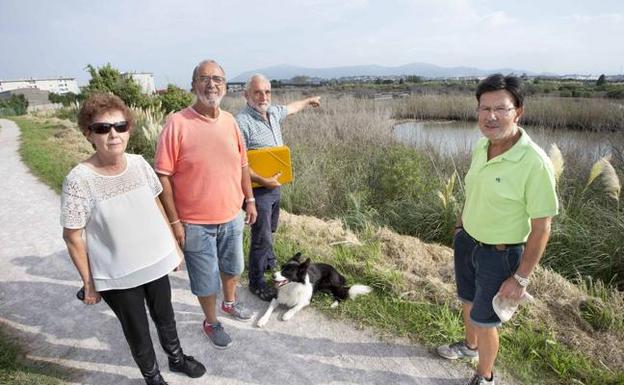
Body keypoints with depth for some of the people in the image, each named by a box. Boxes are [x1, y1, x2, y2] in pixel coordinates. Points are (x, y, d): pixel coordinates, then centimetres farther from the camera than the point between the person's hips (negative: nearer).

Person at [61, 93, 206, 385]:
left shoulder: (138, 163, -8)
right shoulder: (79, 179, -20)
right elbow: (72, 236, -12)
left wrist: (174, 245, 9)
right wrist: (89, 283, -7)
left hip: (156, 262, 4)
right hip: (117, 276, -4)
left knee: (166, 319, 25)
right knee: (137, 332, 18)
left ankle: (176, 357, 53)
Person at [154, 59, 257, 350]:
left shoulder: (230, 121, 0)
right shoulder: (177, 123, -17)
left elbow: (242, 164, 10)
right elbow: (163, 176, -15)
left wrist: (249, 200, 10)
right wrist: (174, 221, -15)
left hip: (232, 216, 5)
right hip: (195, 223, -5)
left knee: (232, 266, 25)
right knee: (206, 278, 12)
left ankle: (230, 302, 53)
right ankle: (211, 322, 38)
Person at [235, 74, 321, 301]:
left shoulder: (273, 112, 4)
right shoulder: (242, 122, -21)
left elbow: (290, 108, 28)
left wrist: (309, 100, 43)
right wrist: (263, 181, -27)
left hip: (274, 186, 8)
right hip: (257, 189, -8)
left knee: (270, 229, 25)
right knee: (262, 237, 0)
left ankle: (269, 264, 47)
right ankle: (256, 283, 18)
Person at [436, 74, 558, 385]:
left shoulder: (535, 163, -28)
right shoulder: (481, 145, -7)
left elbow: (541, 228, -21)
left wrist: (521, 278, -17)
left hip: (500, 255, -6)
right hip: (467, 241, 6)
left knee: (484, 320, 11)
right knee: (469, 300, 27)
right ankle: (470, 345, 56)